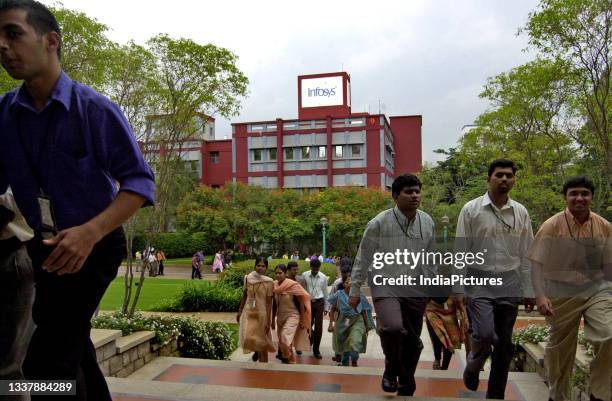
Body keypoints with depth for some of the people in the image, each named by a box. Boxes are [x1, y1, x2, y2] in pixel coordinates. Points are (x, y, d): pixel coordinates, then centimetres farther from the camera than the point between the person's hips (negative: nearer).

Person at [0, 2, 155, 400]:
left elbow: (139, 181, -19)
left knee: (46, 363, -9)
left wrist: (90, 232, -32)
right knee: (73, 350, 21)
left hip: (93, 245, -6)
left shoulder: (94, 108, -16)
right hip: (45, 247, 6)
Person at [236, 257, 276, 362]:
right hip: (248, 312, 3)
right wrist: (239, 311, 12)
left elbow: (269, 302, -8)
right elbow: (244, 296, 10)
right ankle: (256, 350, 29)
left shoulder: (269, 282, -10)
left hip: (262, 314, -2)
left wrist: (268, 321, -9)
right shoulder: (248, 278, -1)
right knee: (247, 338, -5)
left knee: (262, 341, 4)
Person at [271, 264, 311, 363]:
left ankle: (290, 361, 4)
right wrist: (273, 319, 13)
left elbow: (301, 302, -10)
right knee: (282, 341, 11)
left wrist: (302, 320, -8)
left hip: (292, 316, -5)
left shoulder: (293, 285, -16)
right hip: (280, 317, 6)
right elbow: (274, 304, 9)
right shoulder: (275, 285, -2)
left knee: (285, 340, -17)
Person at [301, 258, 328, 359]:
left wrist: (326, 307, 8)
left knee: (318, 327, 1)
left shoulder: (323, 277, -2)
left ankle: (316, 349, 16)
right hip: (308, 302, 0)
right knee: (308, 324, 3)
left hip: (319, 302, 0)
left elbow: (325, 292, 5)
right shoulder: (305, 275, -4)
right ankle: (311, 337, 39)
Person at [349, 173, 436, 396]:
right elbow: (363, 258, -5)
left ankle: (406, 390, 33)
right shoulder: (379, 223, -11)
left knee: (413, 341, 11)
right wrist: (355, 290, -2)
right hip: (386, 287, -4)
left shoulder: (428, 222, 3)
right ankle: (391, 368, 4)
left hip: (416, 290, 5)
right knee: (393, 328, -28)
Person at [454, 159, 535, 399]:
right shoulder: (471, 210, -3)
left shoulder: (521, 212, 6)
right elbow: (460, 252, -4)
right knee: (484, 335, -16)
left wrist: (528, 290, 6)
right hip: (479, 282, -3)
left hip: (509, 285, 3)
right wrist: (457, 290, -7)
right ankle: (472, 368, 17)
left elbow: (526, 255, 9)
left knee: (505, 344, 9)